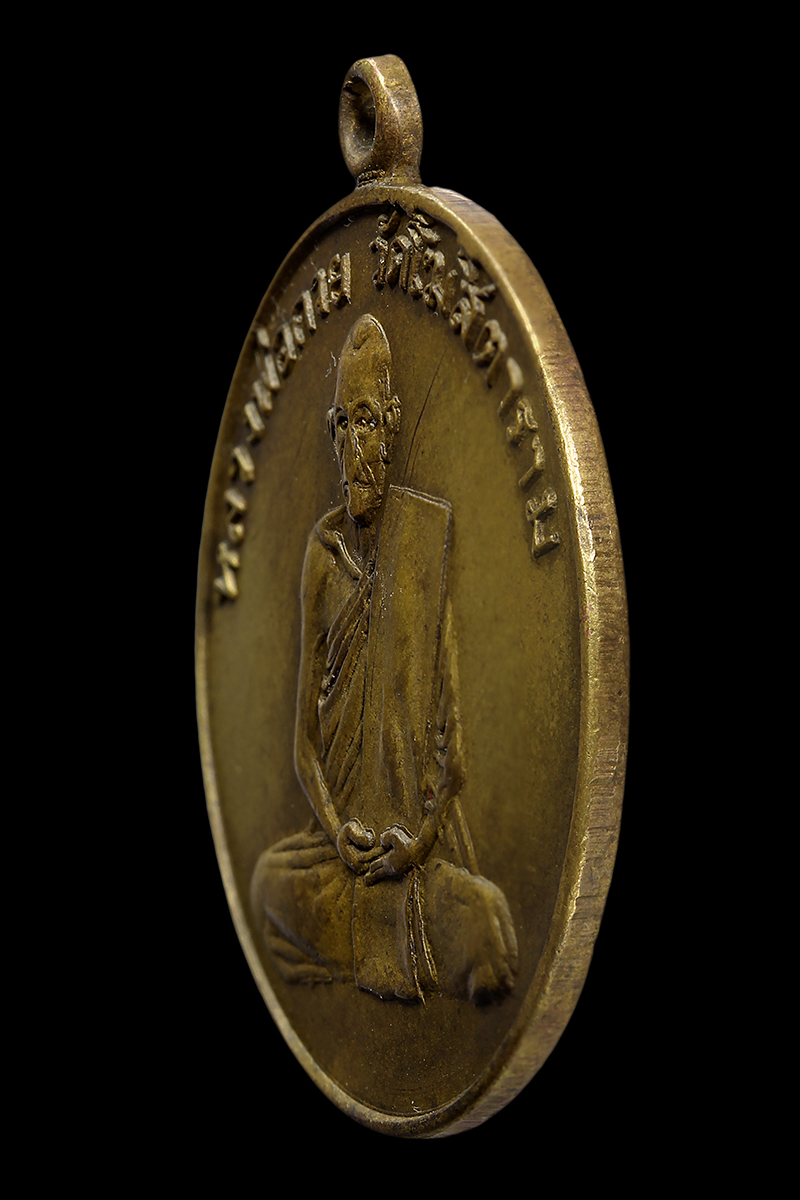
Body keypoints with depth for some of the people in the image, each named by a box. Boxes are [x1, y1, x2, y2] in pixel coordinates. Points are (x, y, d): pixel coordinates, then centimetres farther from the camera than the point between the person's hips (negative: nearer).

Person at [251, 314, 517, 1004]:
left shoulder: (434, 531, -3)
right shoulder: (323, 550, 6)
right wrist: (334, 825, -11)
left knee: (486, 932, -29)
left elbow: (456, 711, -4)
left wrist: (424, 832, -13)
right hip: (344, 834, 3)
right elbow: (306, 733, 6)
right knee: (271, 882, -26)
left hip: (427, 834, -3)